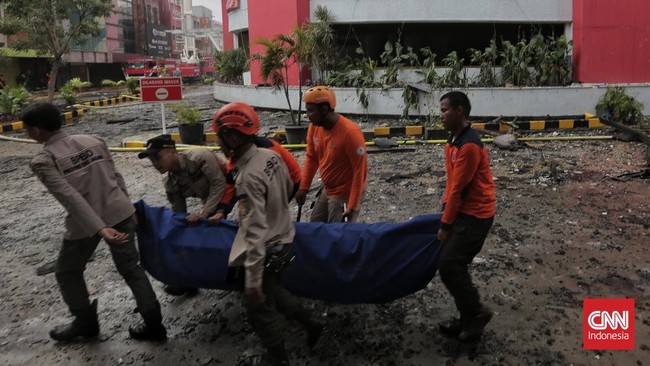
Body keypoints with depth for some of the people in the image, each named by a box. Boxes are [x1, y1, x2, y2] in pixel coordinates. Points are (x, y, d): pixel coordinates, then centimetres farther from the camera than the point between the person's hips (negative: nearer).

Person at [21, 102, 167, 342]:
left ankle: (86, 323, 34)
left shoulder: (43, 161, -9)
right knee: (131, 269, 15)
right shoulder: (93, 141, 6)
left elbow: (71, 198, -20)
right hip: (119, 213, 5)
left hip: (84, 224, -4)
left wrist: (99, 229, -27)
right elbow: (116, 178, 8)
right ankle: (154, 325, 16)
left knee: (67, 273, 23)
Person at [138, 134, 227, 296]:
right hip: (212, 203, 6)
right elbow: (179, 214, 0)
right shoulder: (171, 183, -8)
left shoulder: (200, 157, -31)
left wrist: (203, 213, -30)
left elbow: (220, 183, -28)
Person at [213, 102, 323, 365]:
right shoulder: (271, 155, -7)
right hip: (284, 238, 8)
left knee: (259, 308, 13)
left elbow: (255, 232, -31)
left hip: (267, 250, -8)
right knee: (270, 291, 29)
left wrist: (252, 280, -27)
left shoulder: (248, 177, -30)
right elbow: (288, 188, 10)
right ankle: (310, 322, 40)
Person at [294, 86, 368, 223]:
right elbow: (311, 159, 7)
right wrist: (304, 187, 2)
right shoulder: (314, 127, -5)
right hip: (327, 192, 8)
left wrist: (353, 206, -24)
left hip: (345, 195, -8)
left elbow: (360, 170, -23)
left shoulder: (350, 132, -26)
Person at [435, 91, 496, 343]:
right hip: (462, 211, 10)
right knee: (453, 265, 11)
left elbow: (458, 189, -20)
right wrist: (445, 213, 12)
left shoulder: (469, 145, -22)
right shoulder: (453, 140, 9)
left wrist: (445, 225, -13)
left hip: (475, 216, -9)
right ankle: (469, 318, 25)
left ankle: (476, 313, 11)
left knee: (449, 265, -9)